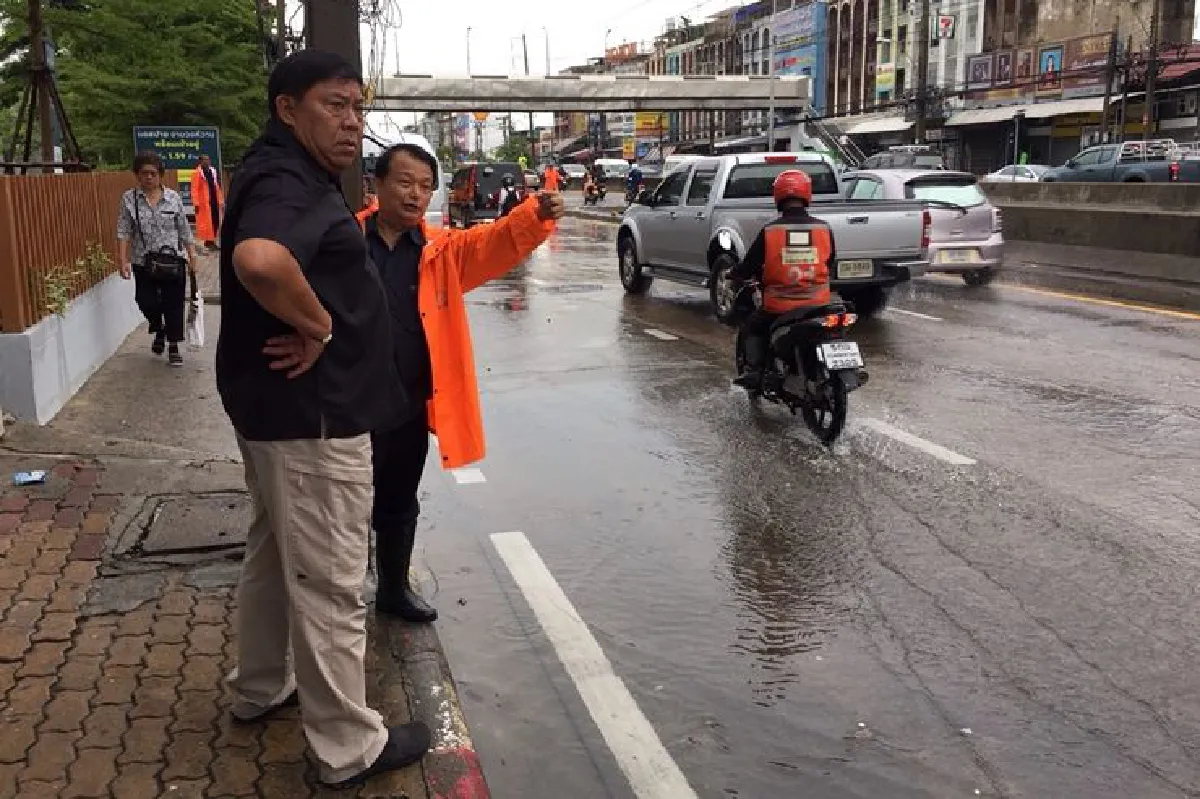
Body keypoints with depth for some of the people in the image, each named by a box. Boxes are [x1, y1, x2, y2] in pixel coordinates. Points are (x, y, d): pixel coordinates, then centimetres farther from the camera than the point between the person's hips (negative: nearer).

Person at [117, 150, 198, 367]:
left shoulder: (173, 197, 1)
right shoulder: (129, 199, -1)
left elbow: (184, 231, 5)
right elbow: (123, 232, -4)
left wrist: (192, 256, 4)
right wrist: (123, 260, -13)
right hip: (143, 264, 0)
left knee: (174, 305, 2)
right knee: (146, 302, -2)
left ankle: (173, 346, 17)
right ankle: (159, 331, 30)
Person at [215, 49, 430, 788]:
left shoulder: (294, 178, 12)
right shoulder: (286, 183, -21)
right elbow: (259, 259, -43)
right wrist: (317, 327, -28)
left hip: (278, 402, 11)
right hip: (311, 411, -11)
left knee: (276, 553, 23)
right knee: (328, 580, 0)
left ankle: (260, 688, 41)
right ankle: (348, 747, 14)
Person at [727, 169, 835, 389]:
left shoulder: (769, 231, -9)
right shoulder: (824, 229, -2)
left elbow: (749, 265, 0)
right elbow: (830, 264, 12)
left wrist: (733, 275, 21)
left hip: (780, 306, -2)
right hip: (818, 304, 2)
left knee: (751, 328, 24)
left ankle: (753, 369, 6)